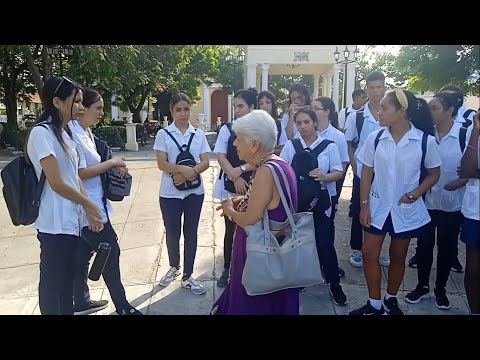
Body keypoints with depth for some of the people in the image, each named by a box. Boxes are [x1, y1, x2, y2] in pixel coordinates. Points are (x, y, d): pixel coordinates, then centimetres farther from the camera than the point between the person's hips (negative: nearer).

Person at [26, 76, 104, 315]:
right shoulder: (41, 133, -16)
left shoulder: (64, 133, 12)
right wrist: (90, 205, -8)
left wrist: (88, 211, 5)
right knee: (52, 281, 6)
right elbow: (57, 183, -20)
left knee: (67, 279, 19)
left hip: (70, 221, 9)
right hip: (54, 223, -8)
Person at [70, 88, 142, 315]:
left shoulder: (86, 132, 10)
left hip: (93, 205, 9)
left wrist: (113, 165, 1)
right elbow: (80, 172, -22)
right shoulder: (73, 133, -19)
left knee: (83, 254, 17)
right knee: (110, 251, 1)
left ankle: (81, 303, 32)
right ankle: (122, 306, 16)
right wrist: (111, 162, -14)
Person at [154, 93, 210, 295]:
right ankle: (174, 267, 37)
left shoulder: (199, 134, 4)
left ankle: (187, 276, 21)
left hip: (195, 191, 2)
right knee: (172, 233, 10)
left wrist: (189, 173, -20)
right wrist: (182, 169, -27)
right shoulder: (163, 134, -2)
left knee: (191, 233, 8)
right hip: (170, 192, -1)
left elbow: (205, 162, -2)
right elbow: (162, 164, -11)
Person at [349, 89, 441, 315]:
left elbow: (434, 174, 0)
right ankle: (374, 304, 21)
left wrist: (415, 193, -15)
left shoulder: (426, 141, -12)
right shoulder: (375, 138, -6)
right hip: (377, 206, 2)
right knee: (369, 254, 3)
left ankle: (391, 300, 35)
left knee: (398, 256, 14)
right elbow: (366, 173, 0)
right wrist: (364, 205, -4)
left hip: (406, 209, -1)